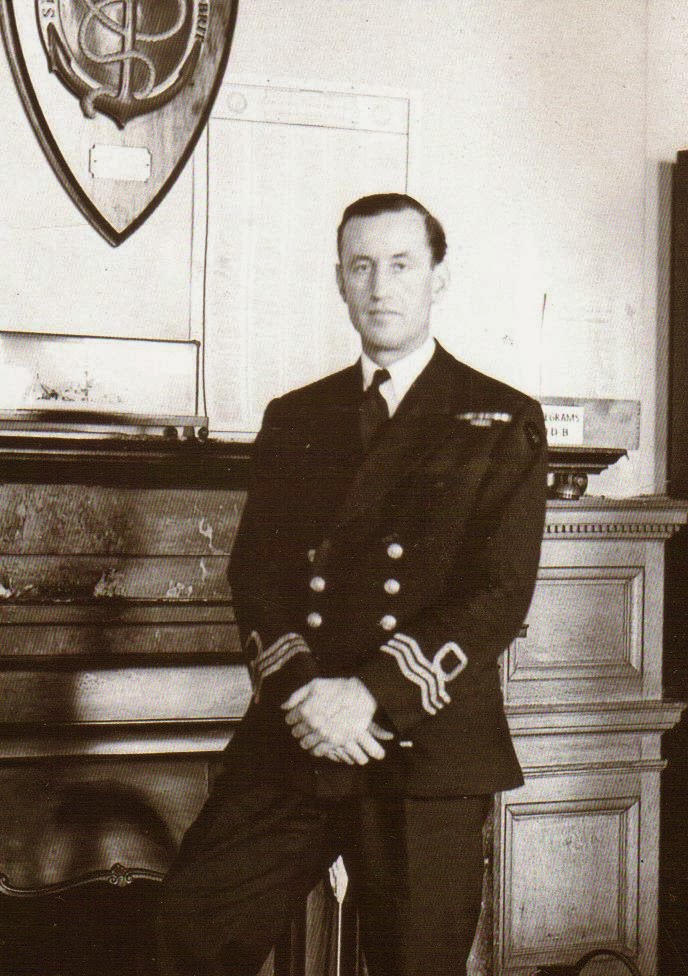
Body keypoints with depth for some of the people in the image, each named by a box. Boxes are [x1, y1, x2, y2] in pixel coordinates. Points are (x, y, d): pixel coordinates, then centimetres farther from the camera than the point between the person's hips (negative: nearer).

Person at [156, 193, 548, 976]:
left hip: (428, 744, -2)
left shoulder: (503, 424, 4)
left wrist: (374, 694, -16)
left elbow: (501, 594, -5)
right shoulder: (294, 419, 15)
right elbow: (254, 571, 7)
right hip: (291, 740, 3)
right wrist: (296, 689, -12)